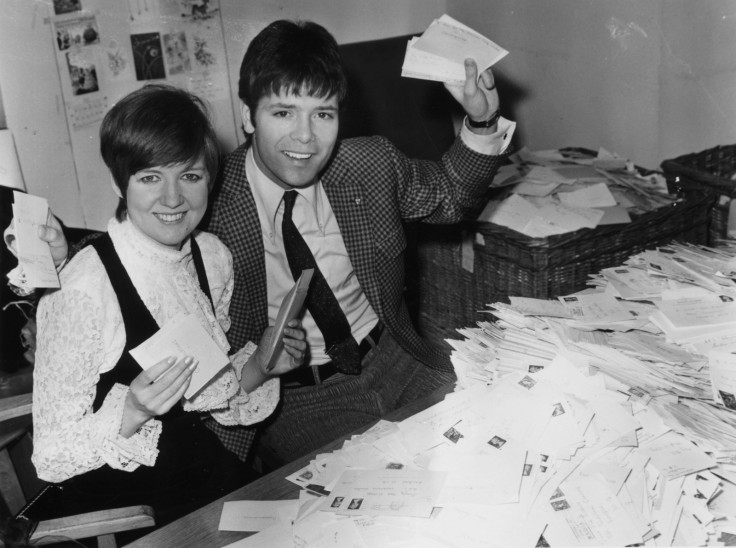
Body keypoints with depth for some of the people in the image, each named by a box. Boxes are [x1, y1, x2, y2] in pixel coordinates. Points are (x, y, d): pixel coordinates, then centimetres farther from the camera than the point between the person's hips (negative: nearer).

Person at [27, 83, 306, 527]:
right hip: (119, 508, -6)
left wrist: (259, 366, -6)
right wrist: (132, 411, -30)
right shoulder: (85, 286, -20)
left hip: (218, 484, 6)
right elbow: (52, 455, -14)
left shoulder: (213, 257, -1)